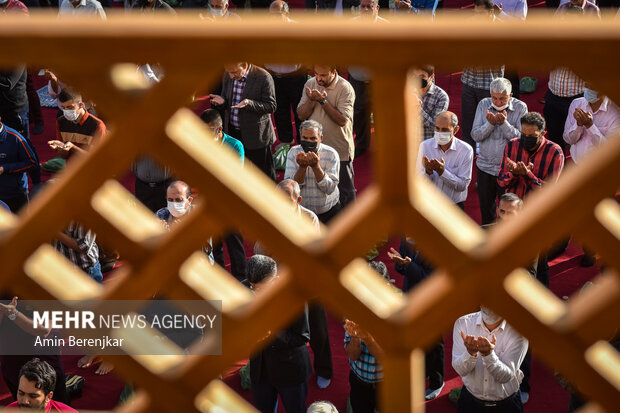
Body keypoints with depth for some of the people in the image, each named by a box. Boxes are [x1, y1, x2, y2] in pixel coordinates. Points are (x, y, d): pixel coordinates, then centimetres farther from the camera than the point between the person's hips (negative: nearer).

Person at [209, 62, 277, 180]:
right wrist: (222, 101, -12)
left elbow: (271, 106, -14)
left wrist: (248, 103, -28)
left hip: (256, 136, -5)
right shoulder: (228, 76, 1)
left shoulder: (263, 77, -16)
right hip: (232, 133, 5)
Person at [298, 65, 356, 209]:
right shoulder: (310, 84, 0)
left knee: (345, 191, 7)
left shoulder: (345, 88, -15)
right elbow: (301, 115, -2)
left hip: (340, 150, -4)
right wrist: (312, 100, -21)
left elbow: (343, 120, -22)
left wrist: (323, 101, -26)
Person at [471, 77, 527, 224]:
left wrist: (504, 123, -27)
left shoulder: (520, 108, -8)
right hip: (485, 167, 3)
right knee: (486, 210, 16)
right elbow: (475, 135, -6)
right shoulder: (483, 105, -1)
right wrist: (490, 124, -23)